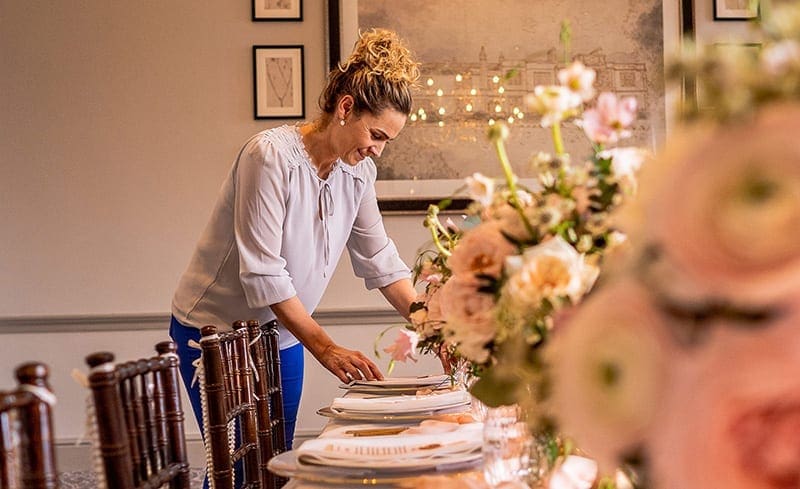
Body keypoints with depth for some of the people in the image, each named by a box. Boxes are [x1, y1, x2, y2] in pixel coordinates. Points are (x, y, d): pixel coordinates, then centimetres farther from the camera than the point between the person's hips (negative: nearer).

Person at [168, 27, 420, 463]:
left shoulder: (358, 171, -2)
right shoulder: (271, 156, -23)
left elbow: (379, 259, 5)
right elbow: (262, 273, -25)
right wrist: (325, 348, -26)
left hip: (282, 336, 7)